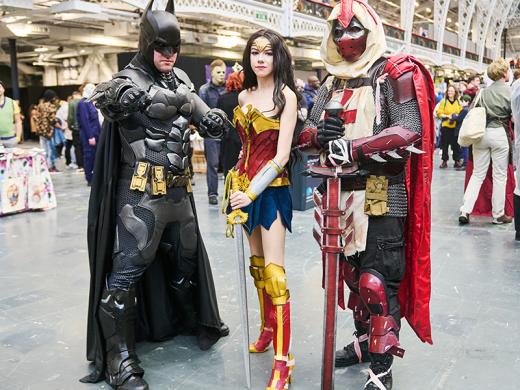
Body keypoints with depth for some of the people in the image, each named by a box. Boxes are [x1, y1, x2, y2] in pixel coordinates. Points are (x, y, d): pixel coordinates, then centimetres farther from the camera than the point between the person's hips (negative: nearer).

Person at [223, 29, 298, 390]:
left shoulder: (285, 95, -8)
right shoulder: (244, 96, 11)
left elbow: (282, 154, -15)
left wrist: (253, 191, -20)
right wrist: (234, 186, 13)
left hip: (271, 189, -6)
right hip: (245, 186, 6)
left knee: (274, 270, -9)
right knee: (256, 263, 14)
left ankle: (283, 361, -4)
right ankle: (267, 328, 33)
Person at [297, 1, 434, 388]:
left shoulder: (393, 74, -4)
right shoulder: (331, 83, 15)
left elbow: (409, 131, -16)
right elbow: (305, 133, 12)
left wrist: (353, 148, -23)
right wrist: (320, 133, -12)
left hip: (382, 195, -6)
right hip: (342, 193, 7)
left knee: (378, 281, -6)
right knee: (354, 272, 18)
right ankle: (364, 339, 36)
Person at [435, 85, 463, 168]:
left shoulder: (458, 102, 8)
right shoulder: (443, 101, 2)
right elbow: (439, 113, -4)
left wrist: (457, 116, -11)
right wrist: (447, 116, -16)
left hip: (456, 127, 2)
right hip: (446, 126, -1)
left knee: (456, 145, 5)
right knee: (445, 145, 3)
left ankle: (457, 161, 15)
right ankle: (444, 161, 13)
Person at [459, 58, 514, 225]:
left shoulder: (484, 92, 9)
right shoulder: (508, 91, -5)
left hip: (481, 133, 4)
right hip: (499, 134, -4)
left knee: (477, 174, 8)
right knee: (500, 176, 5)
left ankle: (465, 211, 0)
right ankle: (498, 214, 12)